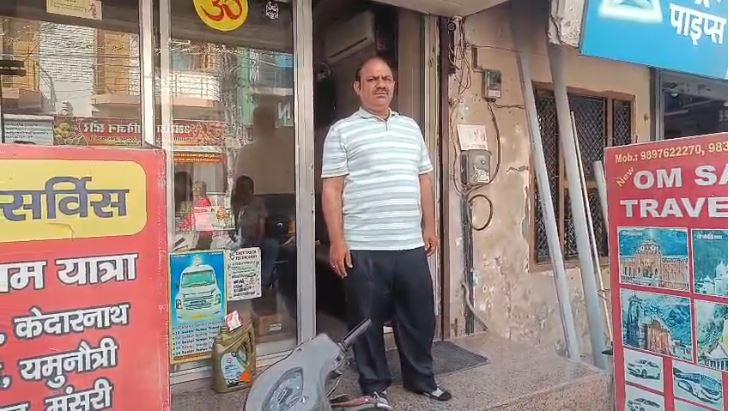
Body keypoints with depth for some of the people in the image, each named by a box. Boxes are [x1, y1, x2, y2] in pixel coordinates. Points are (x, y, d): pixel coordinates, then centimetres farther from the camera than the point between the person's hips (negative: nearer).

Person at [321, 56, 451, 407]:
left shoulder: (411, 128, 15)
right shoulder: (342, 131, -1)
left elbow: (424, 180, 18)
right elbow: (332, 189, -5)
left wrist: (429, 226, 13)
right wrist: (337, 241, -11)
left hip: (410, 245, 5)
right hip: (364, 249, -4)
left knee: (420, 316, 14)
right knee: (368, 320, 8)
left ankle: (421, 378, 34)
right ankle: (374, 387, 26)